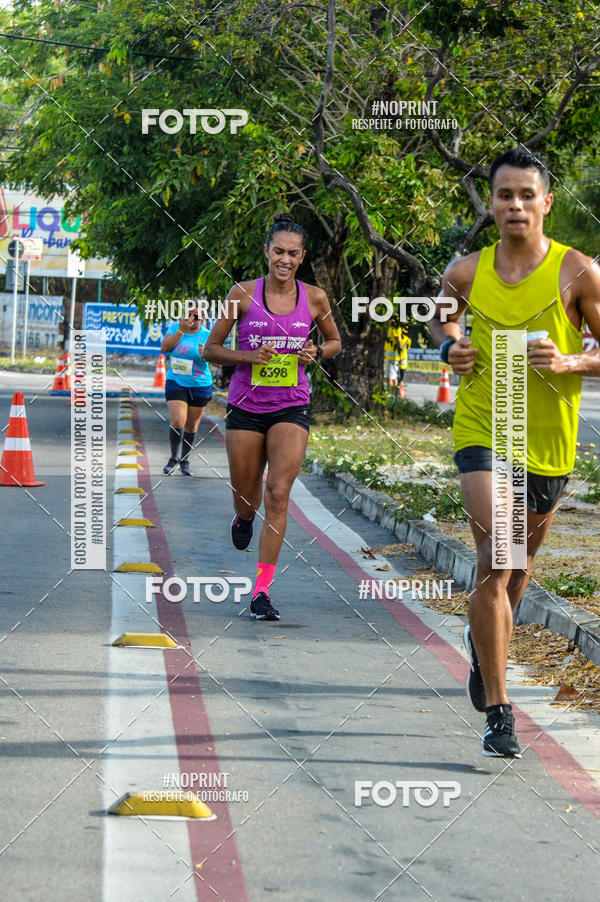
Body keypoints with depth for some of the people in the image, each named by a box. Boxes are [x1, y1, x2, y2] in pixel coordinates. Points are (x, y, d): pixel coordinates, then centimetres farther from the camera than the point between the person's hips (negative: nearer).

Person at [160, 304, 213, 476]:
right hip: (176, 383, -1)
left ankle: (185, 460, 26)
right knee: (177, 421, -16)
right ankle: (174, 457, 4)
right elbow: (164, 348, -15)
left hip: (200, 386, 1)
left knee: (191, 425, 8)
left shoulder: (206, 335, -5)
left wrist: (205, 354, -37)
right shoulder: (175, 328, -1)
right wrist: (181, 331, -25)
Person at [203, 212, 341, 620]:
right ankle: (244, 518, 48)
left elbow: (335, 342, 17)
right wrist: (249, 356, -16)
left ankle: (262, 589, -12)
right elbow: (212, 349, 2)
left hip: (291, 407, 0)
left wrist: (316, 353, -5)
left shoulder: (314, 298, 1)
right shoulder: (244, 294, -4)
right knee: (247, 500, 9)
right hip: (246, 405, 0)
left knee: (278, 495, -14)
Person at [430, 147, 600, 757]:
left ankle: (483, 640, 52)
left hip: (547, 440, 1)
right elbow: (443, 315, 21)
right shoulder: (467, 272, 0)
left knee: (521, 559, 18)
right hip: (482, 428, -1)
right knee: (494, 558, -16)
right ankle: (497, 712, -14)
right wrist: (449, 347, 0)